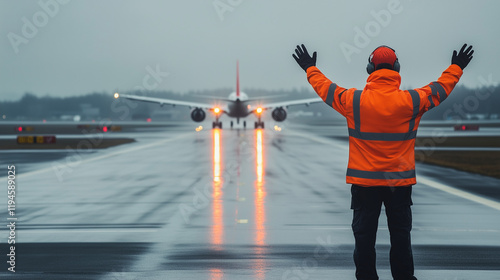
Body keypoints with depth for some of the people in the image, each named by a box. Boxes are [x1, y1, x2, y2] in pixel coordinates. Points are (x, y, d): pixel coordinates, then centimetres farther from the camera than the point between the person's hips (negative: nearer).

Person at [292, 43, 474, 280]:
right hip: (400, 181, 1)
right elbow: (441, 88, 8)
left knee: (364, 234, 7)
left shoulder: (353, 101, -10)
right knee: (400, 232, 10)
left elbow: (325, 88, 6)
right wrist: (456, 67, 26)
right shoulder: (411, 101, -8)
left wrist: (310, 68, 24)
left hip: (364, 182, -1)